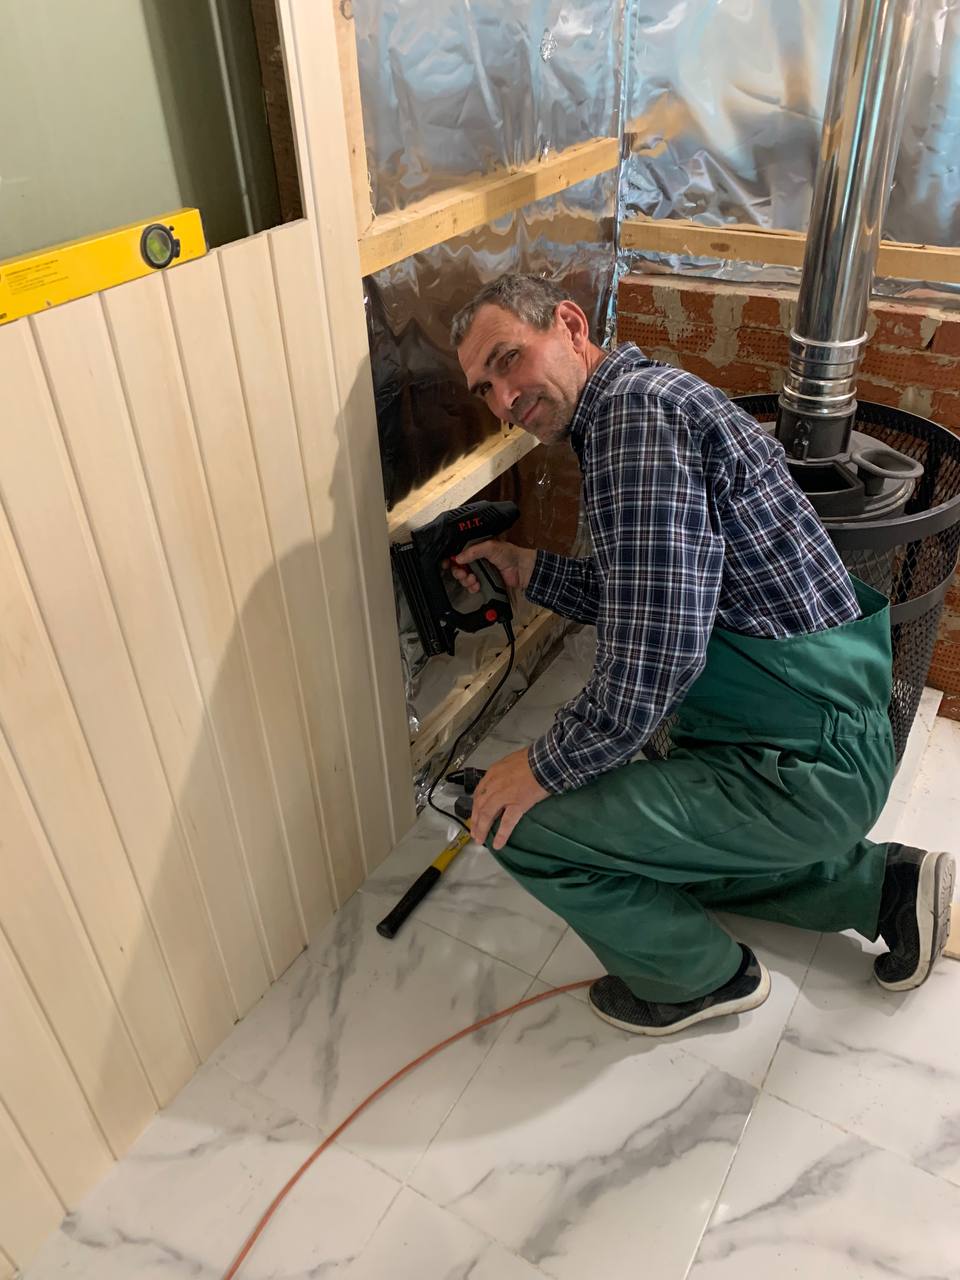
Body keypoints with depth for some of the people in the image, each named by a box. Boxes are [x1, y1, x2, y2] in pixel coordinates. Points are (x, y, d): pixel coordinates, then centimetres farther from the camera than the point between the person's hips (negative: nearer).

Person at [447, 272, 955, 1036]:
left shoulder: (634, 410, -22)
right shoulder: (642, 401, 11)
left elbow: (649, 661, -29)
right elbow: (641, 597, 18)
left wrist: (544, 768, -14)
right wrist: (527, 571, 11)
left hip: (803, 766, -11)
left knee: (519, 823, -9)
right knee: (663, 837, 31)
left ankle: (702, 975, 14)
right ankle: (883, 886, 30)